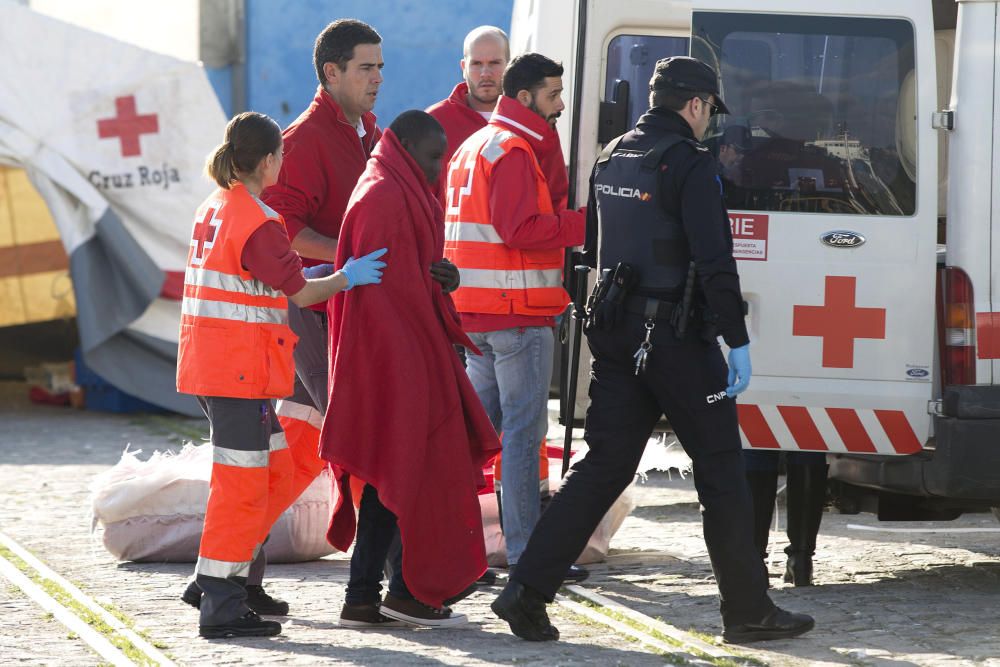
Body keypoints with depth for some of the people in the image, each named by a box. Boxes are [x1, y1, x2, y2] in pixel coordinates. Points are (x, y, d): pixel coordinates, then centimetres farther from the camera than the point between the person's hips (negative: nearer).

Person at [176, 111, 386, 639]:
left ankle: (232, 576, 20)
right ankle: (221, 606, -5)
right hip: (239, 370, -9)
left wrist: (308, 276, 18)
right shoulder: (258, 222, -15)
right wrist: (346, 278, 1)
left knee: (275, 473, 17)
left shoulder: (212, 210, 14)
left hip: (209, 363, 9)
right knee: (242, 482, -6)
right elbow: (298, 293, -13)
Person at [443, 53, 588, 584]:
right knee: (524, 430, -8)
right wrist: (585, 223, -17)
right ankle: (526, 550, -8)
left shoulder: (473, 146, 20)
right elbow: (521, 229, -22)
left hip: (476, 314, 10)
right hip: (517, 312, -10)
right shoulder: (513, 151, -13)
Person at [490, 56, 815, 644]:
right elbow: (714, 260, -18)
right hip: (676, 336, -7)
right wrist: (738, 340, -15)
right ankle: (749, 611, 7)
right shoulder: (689, 164, -13)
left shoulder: (612, 158, 13)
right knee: (721, 468, 2)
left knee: (604, 466, 8)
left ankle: (527, 592, -1)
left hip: (617, 331, 7)